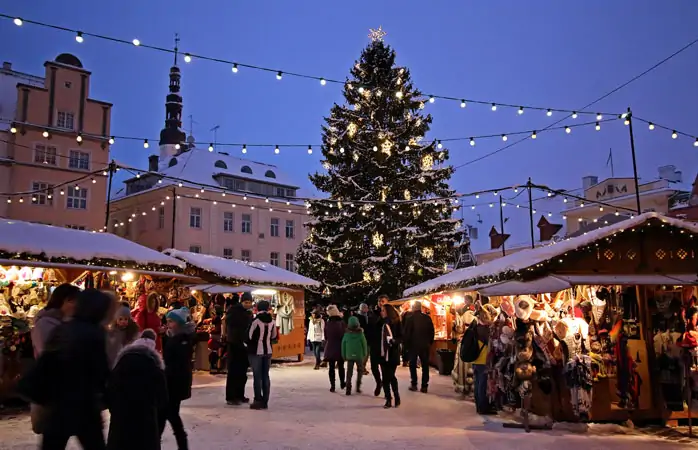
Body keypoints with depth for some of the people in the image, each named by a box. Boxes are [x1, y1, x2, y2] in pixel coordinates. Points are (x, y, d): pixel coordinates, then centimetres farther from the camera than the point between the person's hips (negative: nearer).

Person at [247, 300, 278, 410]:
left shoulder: (255, 321, -13)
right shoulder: (272, 321, 2)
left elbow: (250, 336, -10)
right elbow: (274, 337, 9)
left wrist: (252, 343, 9)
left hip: (256, 351, -5)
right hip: (268, 351, 5)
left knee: (257, 376, 1)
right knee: (265, 376, 9)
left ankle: (258, 401, 2)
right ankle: (265, 401, 11)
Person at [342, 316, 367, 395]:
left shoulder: (346, 334, -3)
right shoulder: (360, 334, -9)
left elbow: (343, 345, 2)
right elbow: (364, 345, -5)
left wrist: (344, 356, 11)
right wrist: (365, 354, 7)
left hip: (349, 356, 1)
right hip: (359, 355, -1)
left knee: (349, 372, 6)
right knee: (360, 370, 18)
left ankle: (348, 388, -3)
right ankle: (358, 386, 8)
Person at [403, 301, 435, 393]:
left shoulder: (411, 318, -9)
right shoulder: (427, 318, 1)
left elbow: (407, 333, -10)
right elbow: (432, 331, 5)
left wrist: (407, 343, 2)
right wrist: (430, 343, 13)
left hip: (413, 344, -3)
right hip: (425, 345, 3)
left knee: (413, 364, 10)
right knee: (425, 365, 6)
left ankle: (414, 384, 6)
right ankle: (424, 386, 3)